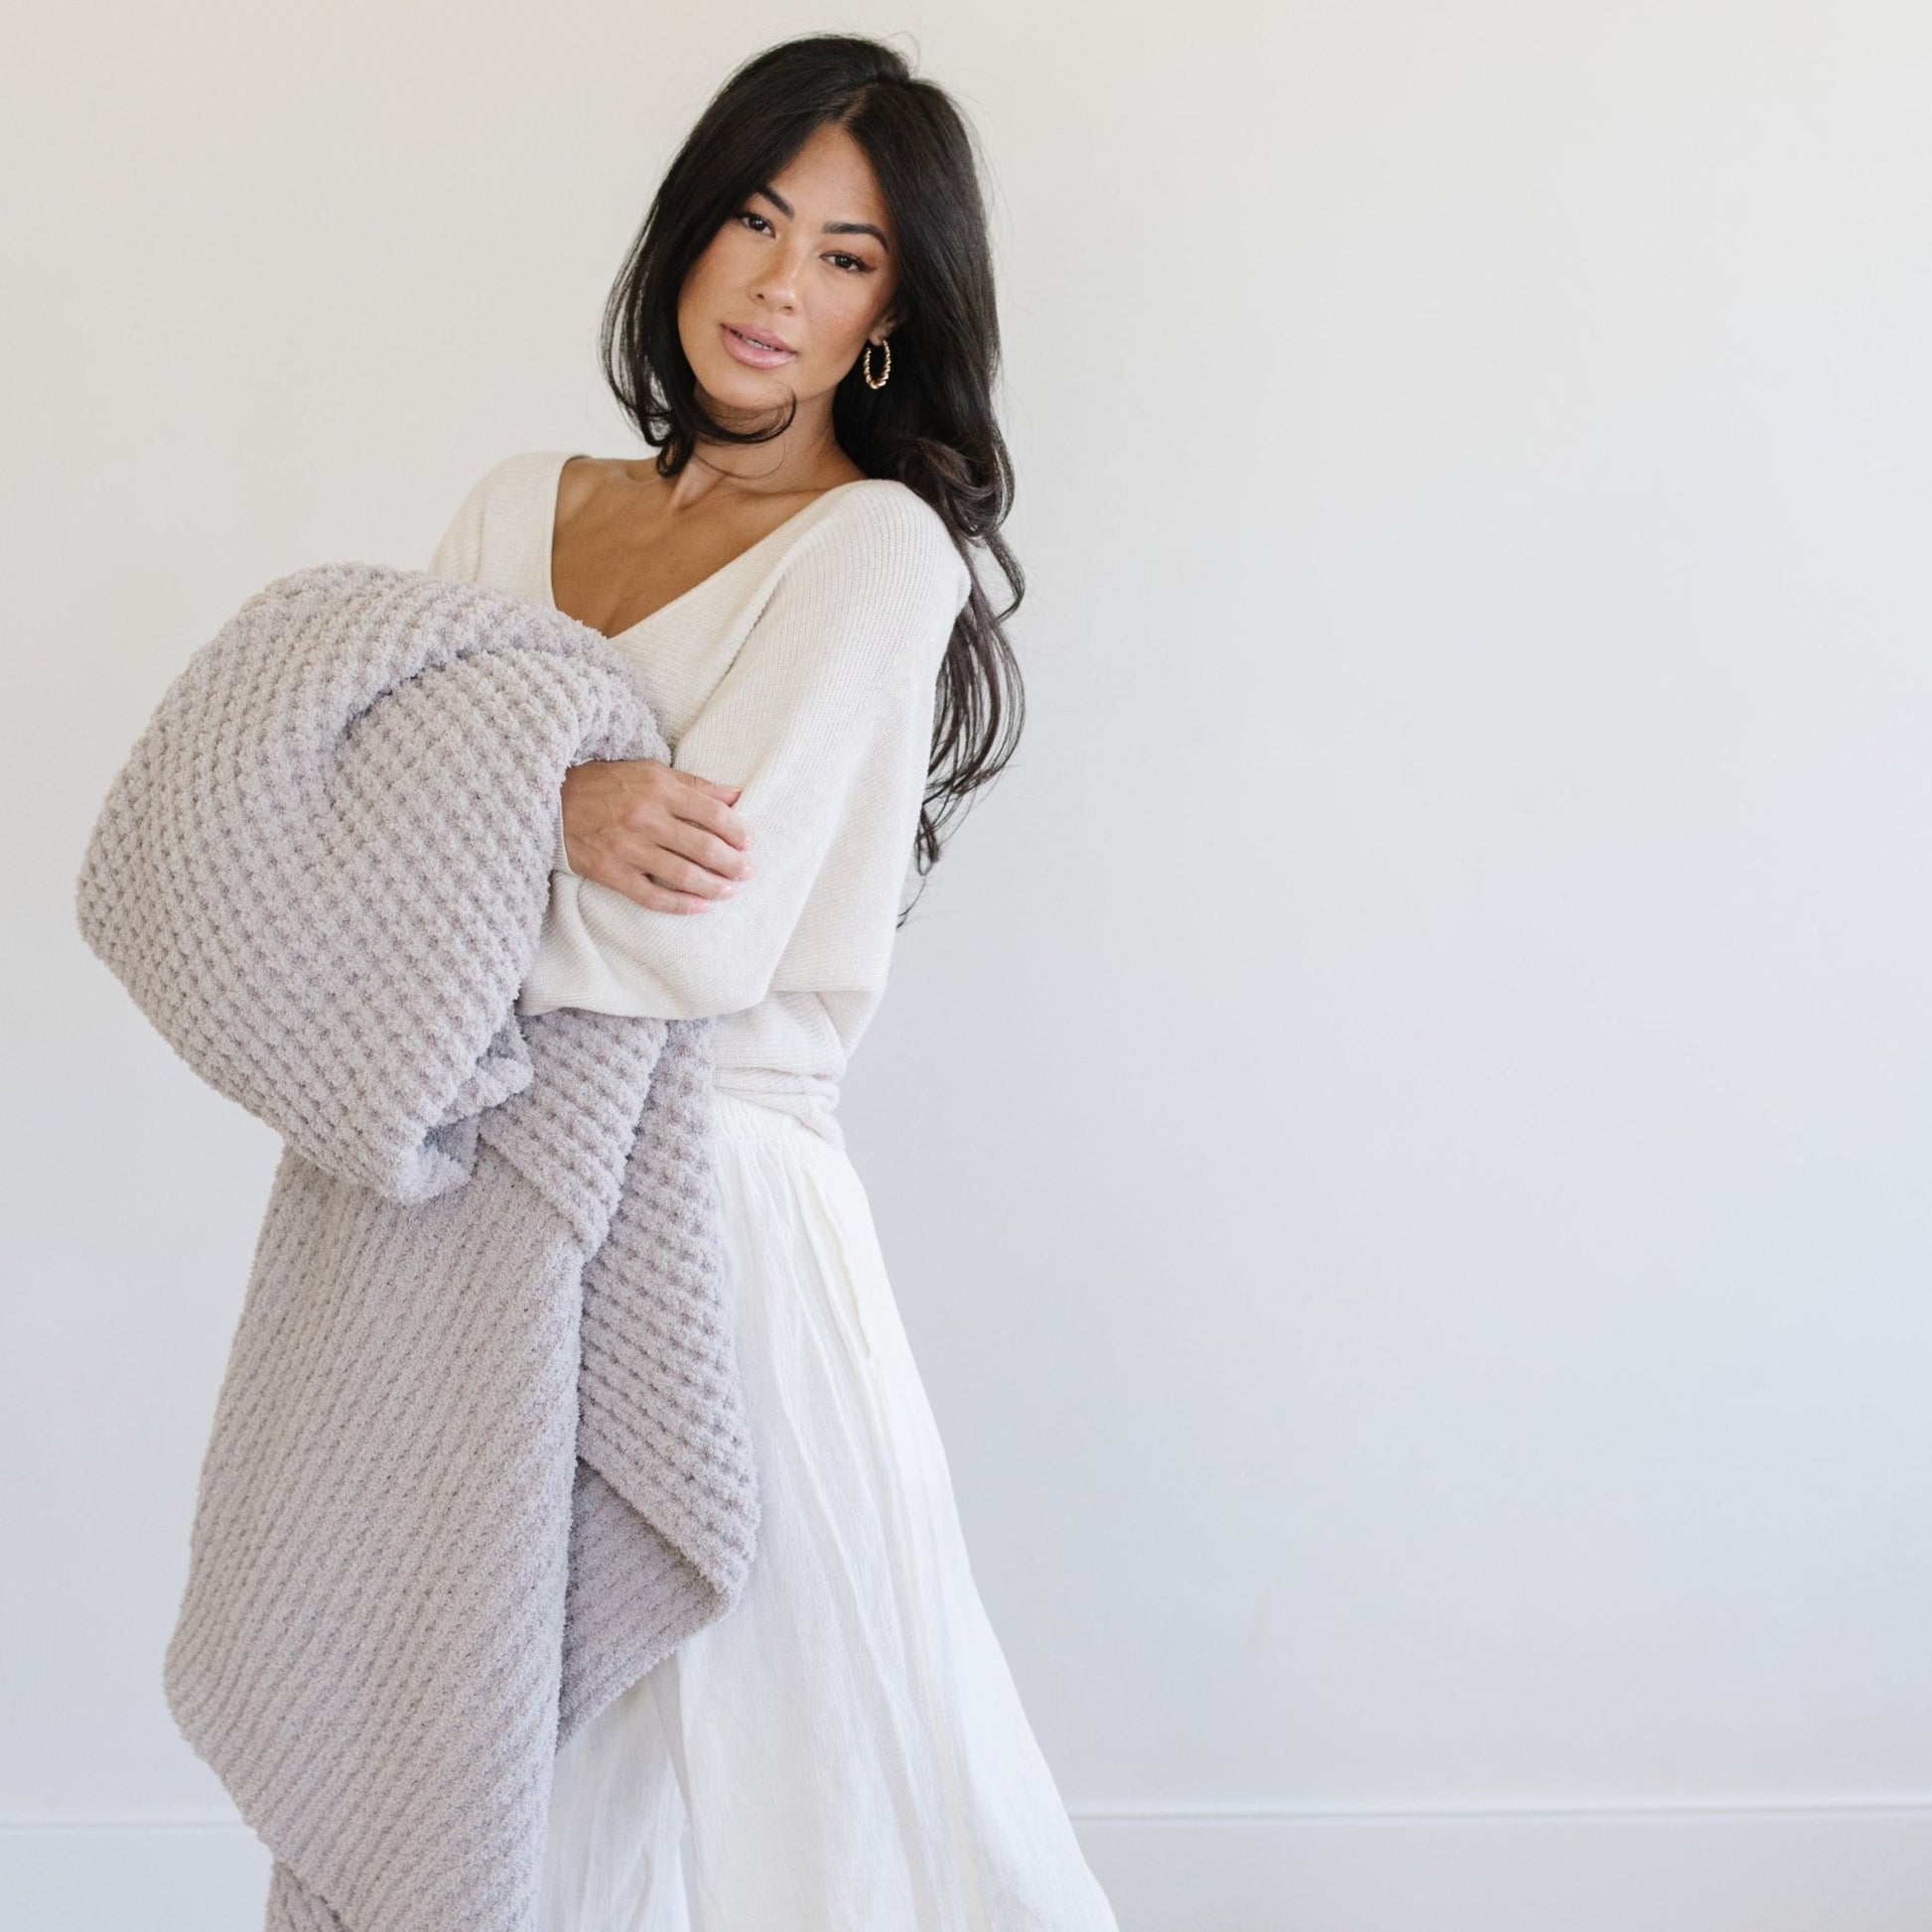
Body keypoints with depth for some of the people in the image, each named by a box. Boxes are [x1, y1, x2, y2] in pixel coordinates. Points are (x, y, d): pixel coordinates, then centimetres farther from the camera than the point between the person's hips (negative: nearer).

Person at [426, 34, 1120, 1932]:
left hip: (713, 1201, -5)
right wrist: (552, 802, -14)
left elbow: (690, 944, -16)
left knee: (772, 1747, 5)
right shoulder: (523, 504, 12)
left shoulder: (880, 550, -7)